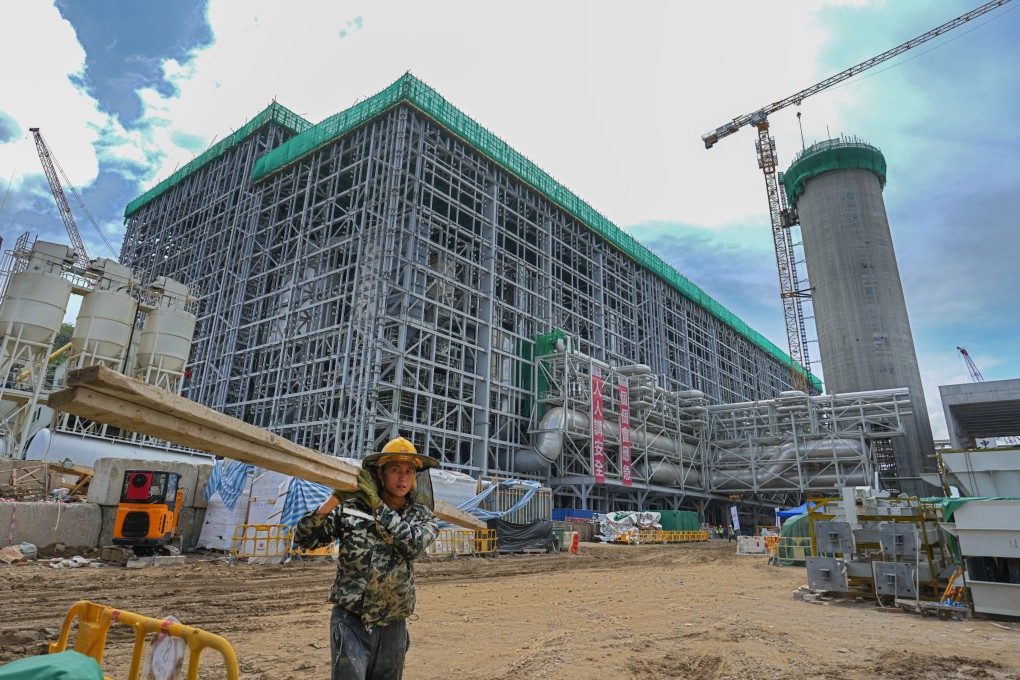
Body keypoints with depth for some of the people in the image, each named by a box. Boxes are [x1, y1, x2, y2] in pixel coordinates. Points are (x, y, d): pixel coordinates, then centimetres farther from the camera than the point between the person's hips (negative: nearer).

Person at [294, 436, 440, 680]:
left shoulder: (422, 516, 0)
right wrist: (335, 499, -19)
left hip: (393, 627, 3)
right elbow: (304, 539, -6)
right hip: (351, 622, -2)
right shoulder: (350, 507, -4)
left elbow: (413, 545, -20)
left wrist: (376, 503, -20)